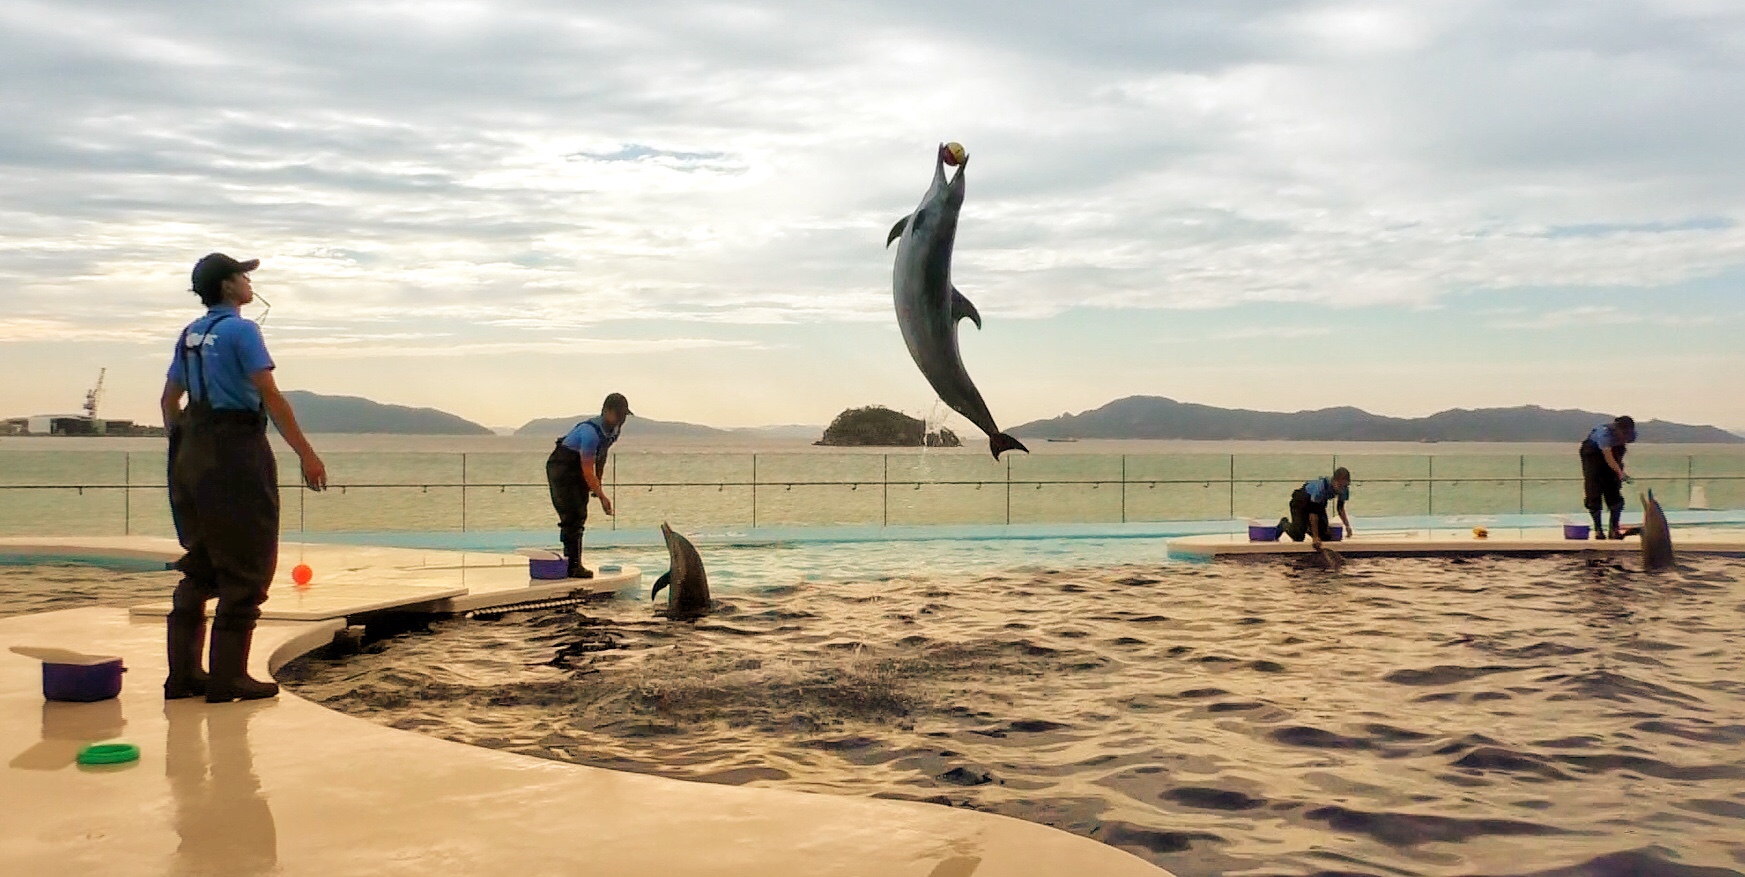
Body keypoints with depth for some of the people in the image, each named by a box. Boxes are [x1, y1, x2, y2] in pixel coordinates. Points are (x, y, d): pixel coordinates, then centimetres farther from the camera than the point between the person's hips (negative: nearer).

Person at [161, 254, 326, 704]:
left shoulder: (190, 334, 15)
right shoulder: (241, 330, -9)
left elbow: (170, 399, 18)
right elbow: (270, 397, -16)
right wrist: (307, 455, -16)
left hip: (193, 455, 8)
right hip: (237, 451, -8)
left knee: (199, 565, 13)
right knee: (245, 567, -3)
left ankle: (183, 674, 15)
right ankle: (228, 677, -3)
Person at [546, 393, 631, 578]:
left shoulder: (613, 430, -3)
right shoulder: (590, 432, -31)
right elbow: (587, 470, -29)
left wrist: (598, 482, 18)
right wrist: (602, 496, -29)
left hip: (577, 471, 9)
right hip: (561, 468, -9)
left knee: (580, 517, 8)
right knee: (571, 516, -14)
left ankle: (575, 564, 12)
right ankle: (572, 565, -12)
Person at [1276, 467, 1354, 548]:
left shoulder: (1344, 489, -20)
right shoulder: (1321, 487, -41)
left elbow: (1341, 508, -1)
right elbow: (1313, 512, -36)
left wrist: (1347, 526, -13)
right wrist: (1315, 537, -35)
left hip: (1320, 503, 6)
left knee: (1326, 535, -5)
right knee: (1298, 537, -15)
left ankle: (1307, 528, 27)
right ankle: (1284, 524, 18)